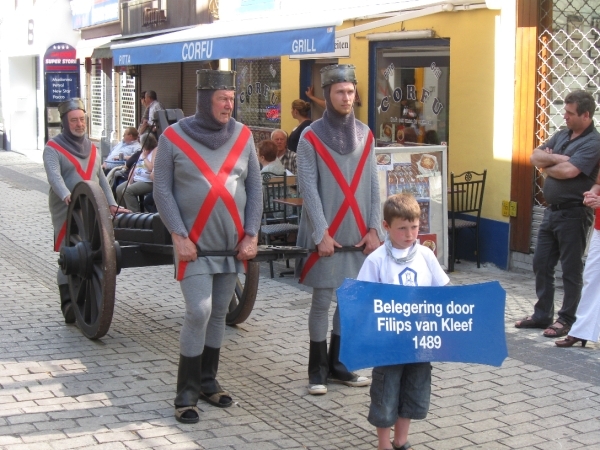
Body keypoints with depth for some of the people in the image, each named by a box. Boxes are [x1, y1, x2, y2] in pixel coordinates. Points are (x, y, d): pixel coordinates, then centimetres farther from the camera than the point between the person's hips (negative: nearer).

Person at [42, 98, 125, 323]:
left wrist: (111, 203, 9)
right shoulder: (53, 148, 1)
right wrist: (66, 196, -33)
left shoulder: (92, 148, 21)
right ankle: (68, 304, -4)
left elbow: (101, 178, 21)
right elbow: (54, 176, -15)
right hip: (66, 211, -5)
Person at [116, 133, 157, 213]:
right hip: (137, 179, 9)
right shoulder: (142, 152, 17)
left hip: (148, 182, -9)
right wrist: (130, 181, 5)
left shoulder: (155, 151, -8)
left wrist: (144, 157, -9)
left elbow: (151, 168, -20)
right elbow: (135, 167, 16)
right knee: (119, 189, -5)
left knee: (128, 191, -24)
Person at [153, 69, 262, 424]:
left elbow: (255, 187, 5)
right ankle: (186, 393, 1)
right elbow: (162, 190, -5)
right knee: (199, 311, -11)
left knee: (219, 313, 10)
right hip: (194, 242, -4)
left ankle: (208, 381, 25)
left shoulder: (243, 136, 4)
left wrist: (251, 235, -2)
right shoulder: (174, 138, -5)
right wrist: (179, 236, -12)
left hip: (233, 243, 4)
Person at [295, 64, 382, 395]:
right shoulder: (311, 137, -5)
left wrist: (373, 228, -1)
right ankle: (317, 370, 12)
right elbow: (308, 189, -9)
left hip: (358, 234, 4)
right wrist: (322, 234, -15)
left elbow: (373, 185, 8)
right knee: (322, 301, 1)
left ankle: (337, 365, 21)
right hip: (326, 234, -4)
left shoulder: (364, 135, 8)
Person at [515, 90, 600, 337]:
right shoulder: (561, 136, 12)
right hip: (552, 210, 8)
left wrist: (547, 166, -6)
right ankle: (542, 314, 25)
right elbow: (535, 156, 4)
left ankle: (567, 320, 12)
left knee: (571, 270, 2)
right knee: (541, 264, 13)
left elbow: (568, 171, -25)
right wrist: (555, 159, -14)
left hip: (574, 213, -8)